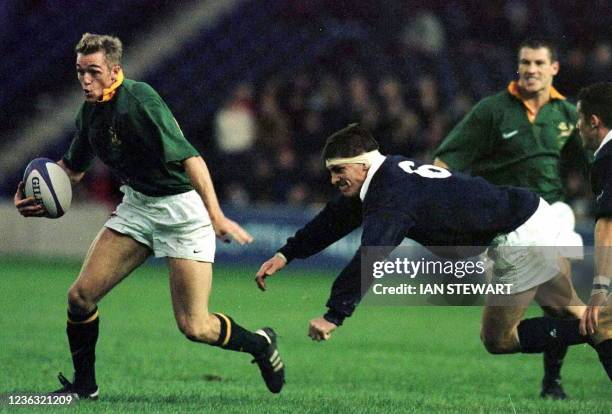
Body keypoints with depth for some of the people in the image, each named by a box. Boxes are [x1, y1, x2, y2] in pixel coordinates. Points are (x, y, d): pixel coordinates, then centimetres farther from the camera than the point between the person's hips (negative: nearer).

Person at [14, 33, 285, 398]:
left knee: (194, 327, -10)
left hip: (181, 207, -7)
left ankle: (260, 344, 18)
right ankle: (84, 385, 16)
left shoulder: (139, 101, -22)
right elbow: (73, 167, 22)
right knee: (81, 296, -3)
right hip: (137, 205, 8)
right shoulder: (90, 112, 4)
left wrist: (216, 215, -40)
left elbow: (189, 158, -30)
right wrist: (38, 195, 3)